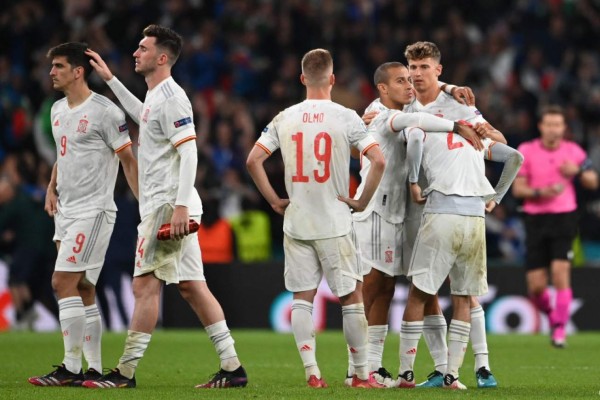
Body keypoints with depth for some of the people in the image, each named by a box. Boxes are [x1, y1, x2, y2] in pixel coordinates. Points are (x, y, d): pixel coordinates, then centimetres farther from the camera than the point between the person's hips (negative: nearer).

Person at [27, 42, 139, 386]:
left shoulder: (104, 112, -12)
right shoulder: (58, 111, 13)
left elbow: (128, 160, -9)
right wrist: (52, 188, 13)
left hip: (93, 210, -9)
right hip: (66, 212, 9)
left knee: (63, 282, -15)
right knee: (83, 291, 9)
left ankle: (71, 368, -12)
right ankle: (95, 369, 12)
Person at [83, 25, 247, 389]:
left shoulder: (170, 98, -13)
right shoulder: (157, 96, 17)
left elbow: (189, 152, -20)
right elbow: (144, 118, 41)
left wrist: (180, 206, -27)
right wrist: (111, 80, 41)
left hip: (167, 207, -10)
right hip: (160, 206, 10)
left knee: (146, 285, -8)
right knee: (192, 287, 7)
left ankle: (126, 372, -6)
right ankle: (232, 367, 6)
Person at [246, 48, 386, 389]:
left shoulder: (285, 119, 2)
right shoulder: (346, 118, -6)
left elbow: (253, 160, 0)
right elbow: (378, 160, -15)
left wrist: (275, 200, 7)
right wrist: (362, 201, -4)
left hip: (296, 222, 3)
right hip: (334, 223, -3)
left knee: (302, 298, 7)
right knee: (352, 296, 6)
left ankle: (312, 372, 0)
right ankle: (362, 374, 9)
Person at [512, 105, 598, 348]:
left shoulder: (573, 151, 3)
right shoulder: (526, 151, 0)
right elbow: (517, 189, -1)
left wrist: (577, 171, -11)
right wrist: (540, 192, -20)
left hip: (564, 217, 0)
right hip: (535, 219, 0)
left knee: (560, 271, -18)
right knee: (536, 287, -3)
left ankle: (560, 328, -6)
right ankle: (550, 314, 30)